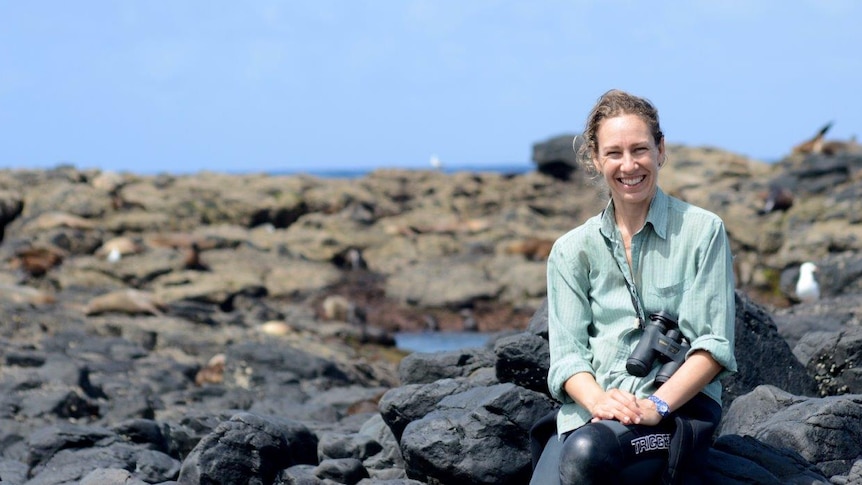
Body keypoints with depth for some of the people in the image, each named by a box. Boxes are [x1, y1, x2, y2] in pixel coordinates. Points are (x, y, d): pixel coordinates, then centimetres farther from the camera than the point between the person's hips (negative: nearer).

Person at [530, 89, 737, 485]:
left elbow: (714, 344, 0)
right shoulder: (571, 250, 16)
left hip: (680, 404, -3)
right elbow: (567, 351, 7)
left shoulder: (702, 231, 6)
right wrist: (597, 400, -16)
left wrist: (656, 405, -16)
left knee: (587, 451, -36)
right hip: (589, 408, 3)